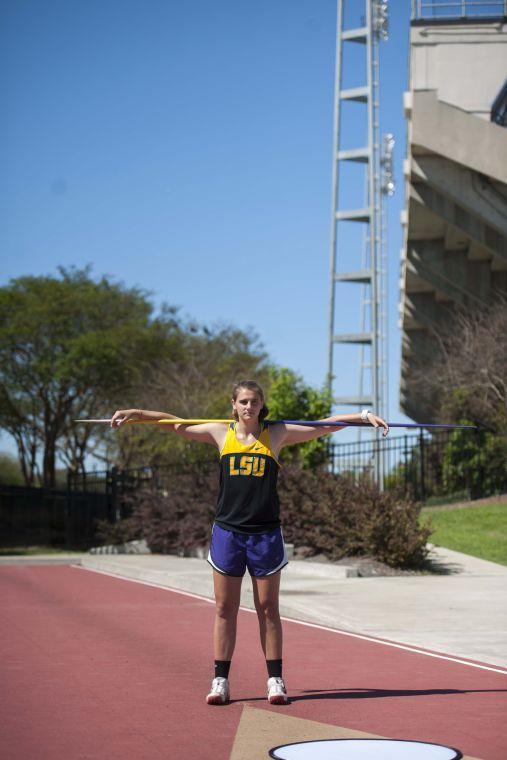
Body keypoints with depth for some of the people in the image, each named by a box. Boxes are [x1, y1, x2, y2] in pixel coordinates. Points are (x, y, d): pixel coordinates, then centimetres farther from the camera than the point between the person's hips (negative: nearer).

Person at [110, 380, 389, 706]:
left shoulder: (277, 434, 4)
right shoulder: (221, 433, 6)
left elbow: (325, 425, 7)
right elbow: (176, 424, 14)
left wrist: (365, 416, 1)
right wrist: (136, 413, 11)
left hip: (266, 533, -1)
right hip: (227, 530, 1)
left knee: (268, 608, 4)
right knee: (225, 608, 4)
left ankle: (275, 680, 11)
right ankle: (221, 681, 10)